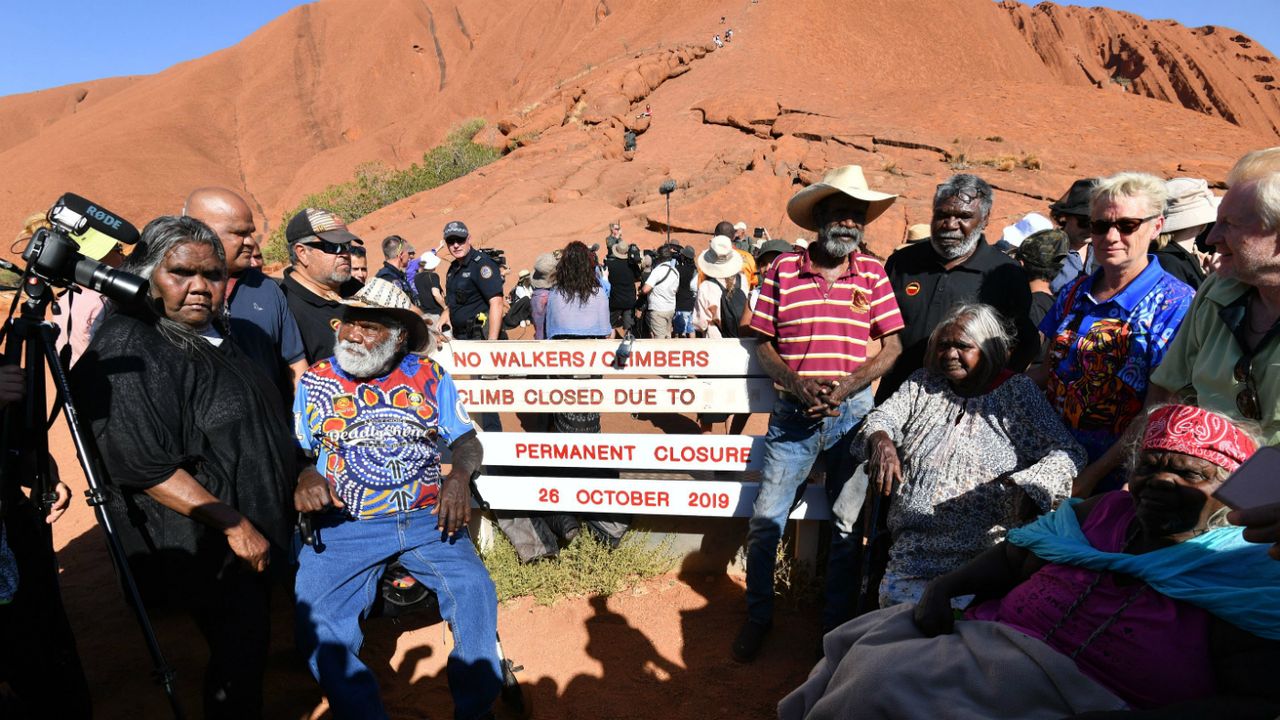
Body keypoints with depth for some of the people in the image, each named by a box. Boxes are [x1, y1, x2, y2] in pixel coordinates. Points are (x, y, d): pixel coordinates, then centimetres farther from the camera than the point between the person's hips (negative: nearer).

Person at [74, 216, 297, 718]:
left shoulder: (213, 331, 7)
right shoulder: (129, 350, -21)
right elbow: (145, 469, -25)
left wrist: (298, 481, 20)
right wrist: (234, 524, -22)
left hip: (253, 534, 9)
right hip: (208, 549, -9)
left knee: (251, 644, 23)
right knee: (240, 653, 2)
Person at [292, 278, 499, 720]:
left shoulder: (429, 376, 9)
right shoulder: (315, 381, 9)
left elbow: (466, 440, 8)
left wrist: (460, 475, -13)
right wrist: (305, 476, -13)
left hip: (427, 519, 0)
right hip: (343, 525, 1)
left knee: (474, 590, -23)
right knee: (316, 619, -23)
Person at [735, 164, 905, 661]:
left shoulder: (873, 274, 3)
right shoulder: (782, 271, 0)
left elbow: (892, 346, 2)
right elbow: (764, 345, 2)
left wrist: (844, 386, -13)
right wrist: (798, 384, -16)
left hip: (853, 414, 1)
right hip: (793, 414, -1)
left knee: (849, 526, 10)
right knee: (766, 519, 0)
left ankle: (837, 621, 29)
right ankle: (758, 615, 22)